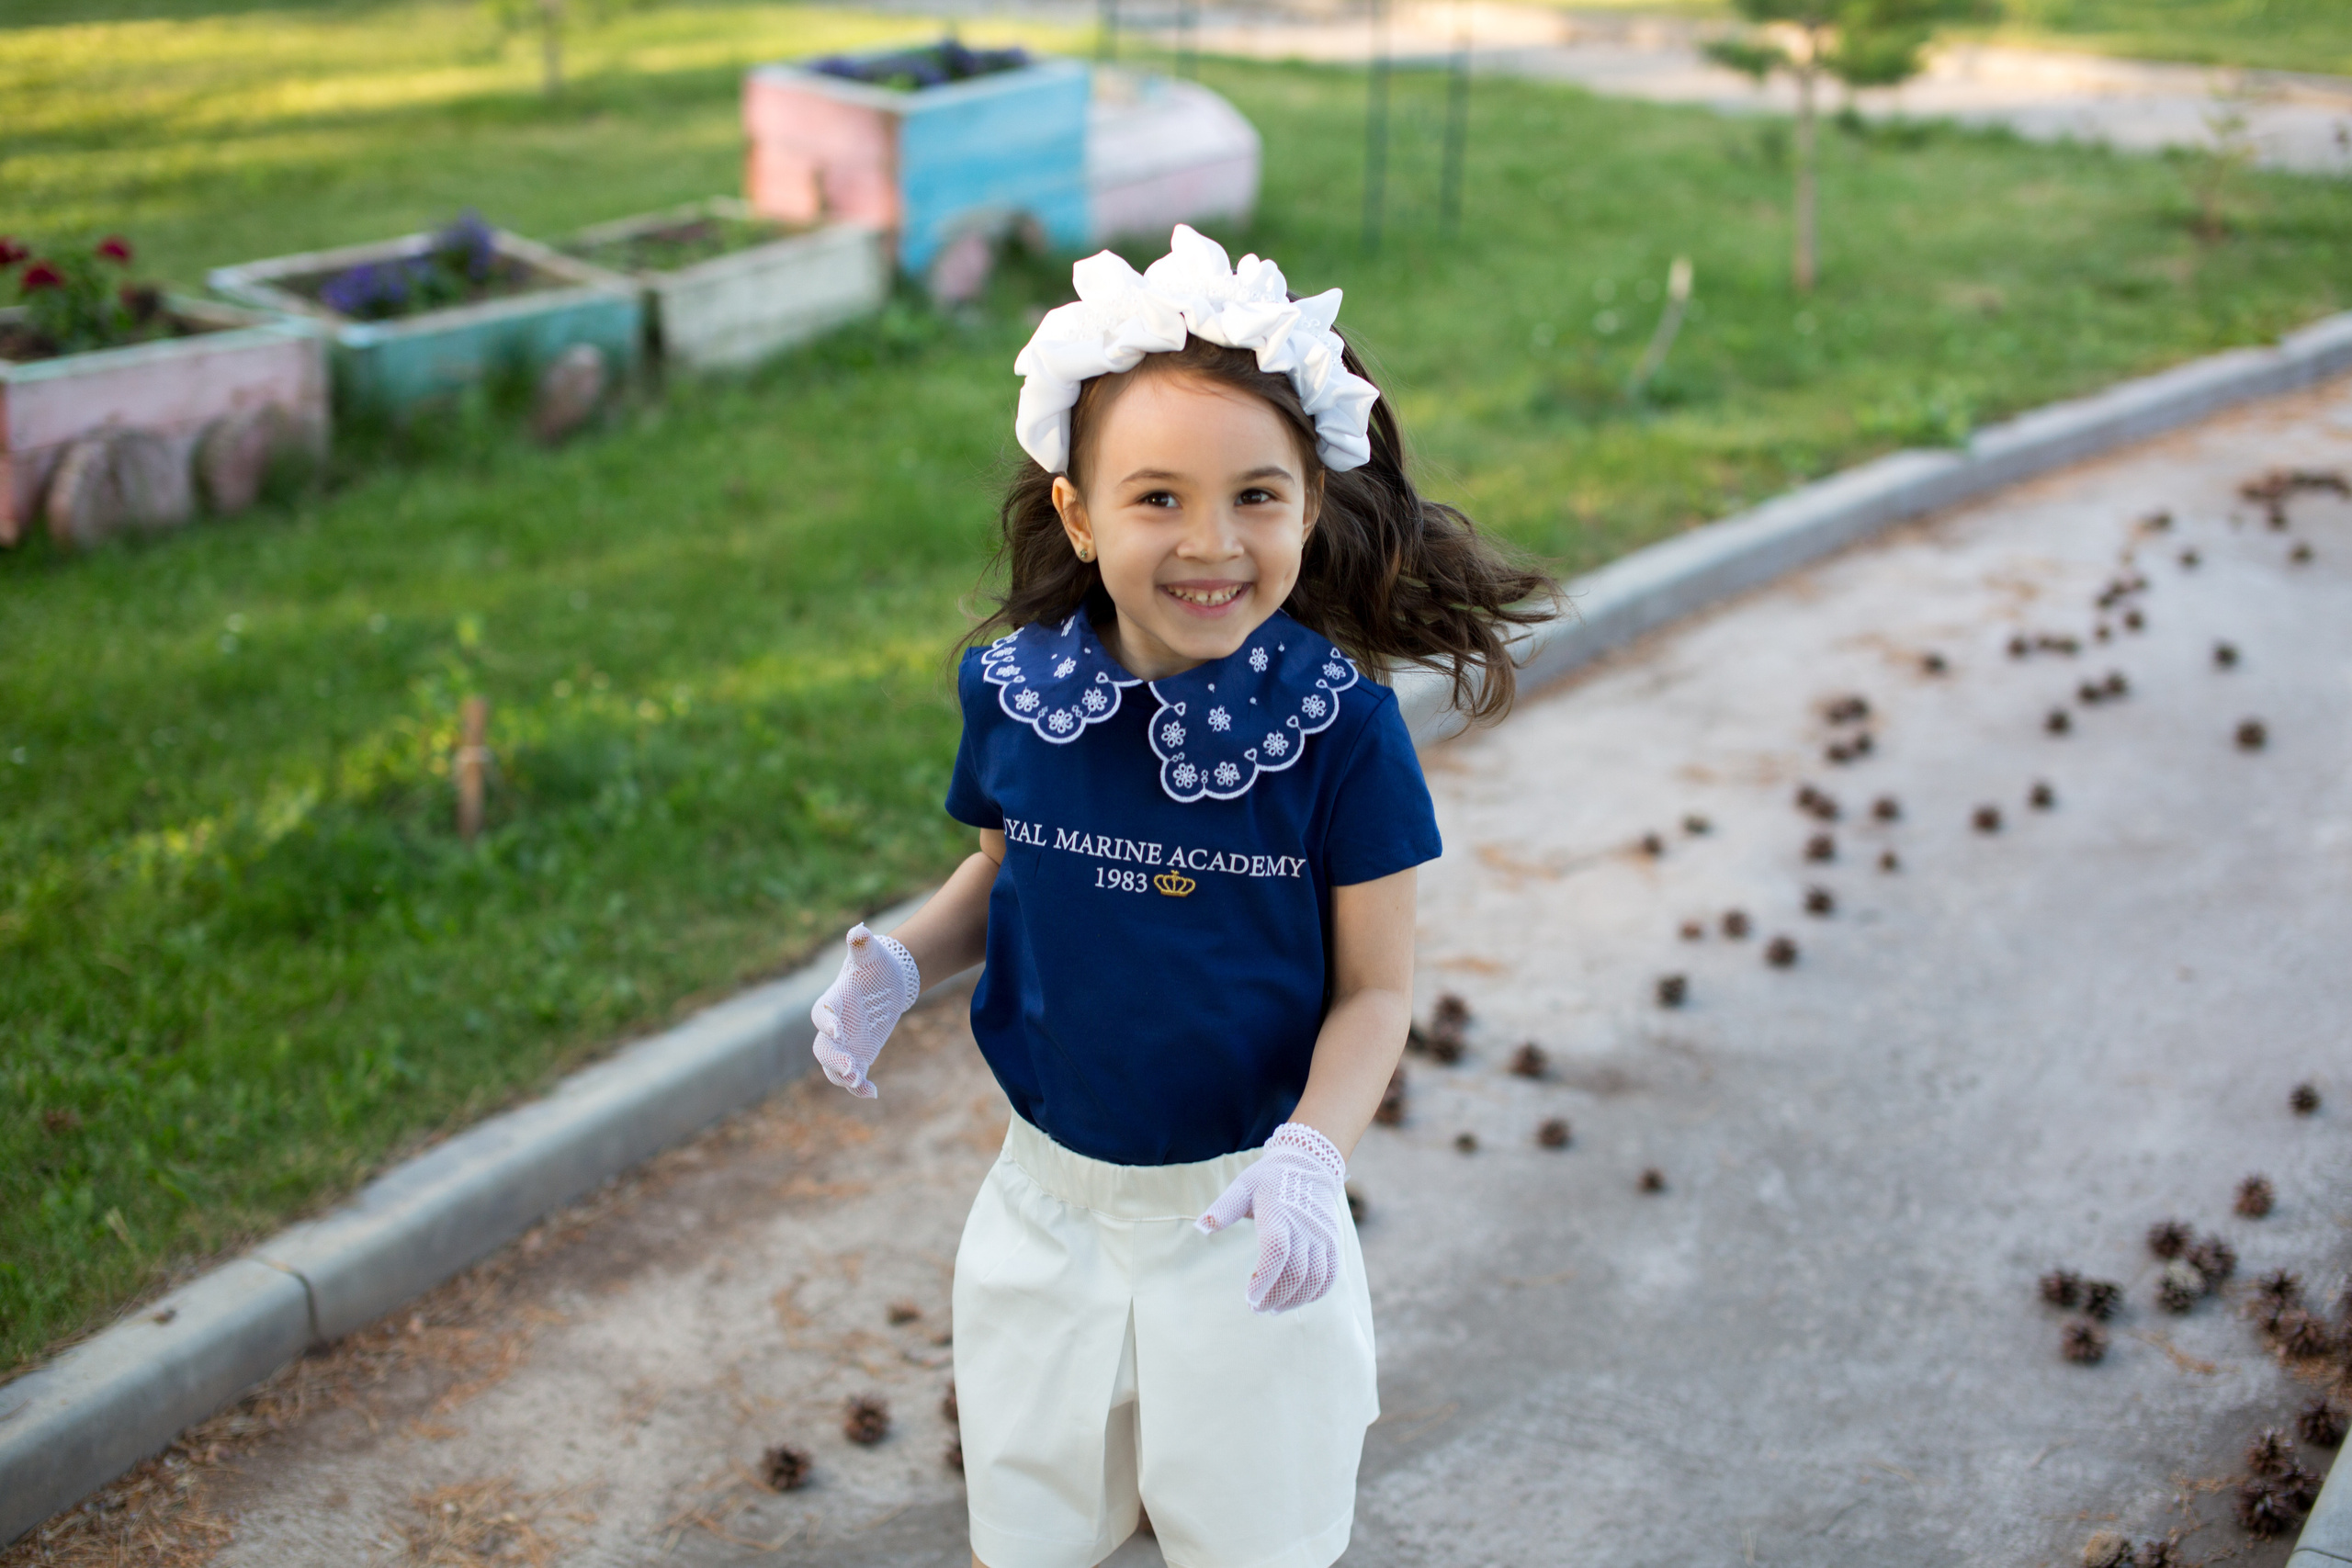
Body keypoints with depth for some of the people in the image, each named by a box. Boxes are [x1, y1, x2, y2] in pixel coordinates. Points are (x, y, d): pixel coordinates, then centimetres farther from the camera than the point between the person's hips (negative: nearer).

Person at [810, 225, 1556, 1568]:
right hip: (1050, 1200, 3)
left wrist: (1312, 1152, -27)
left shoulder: (1341, 725, -18)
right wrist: (899, 962, -11)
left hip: (1245, 1214, -2)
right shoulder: (1012, 691, -10)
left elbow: (1376, 985, -11)